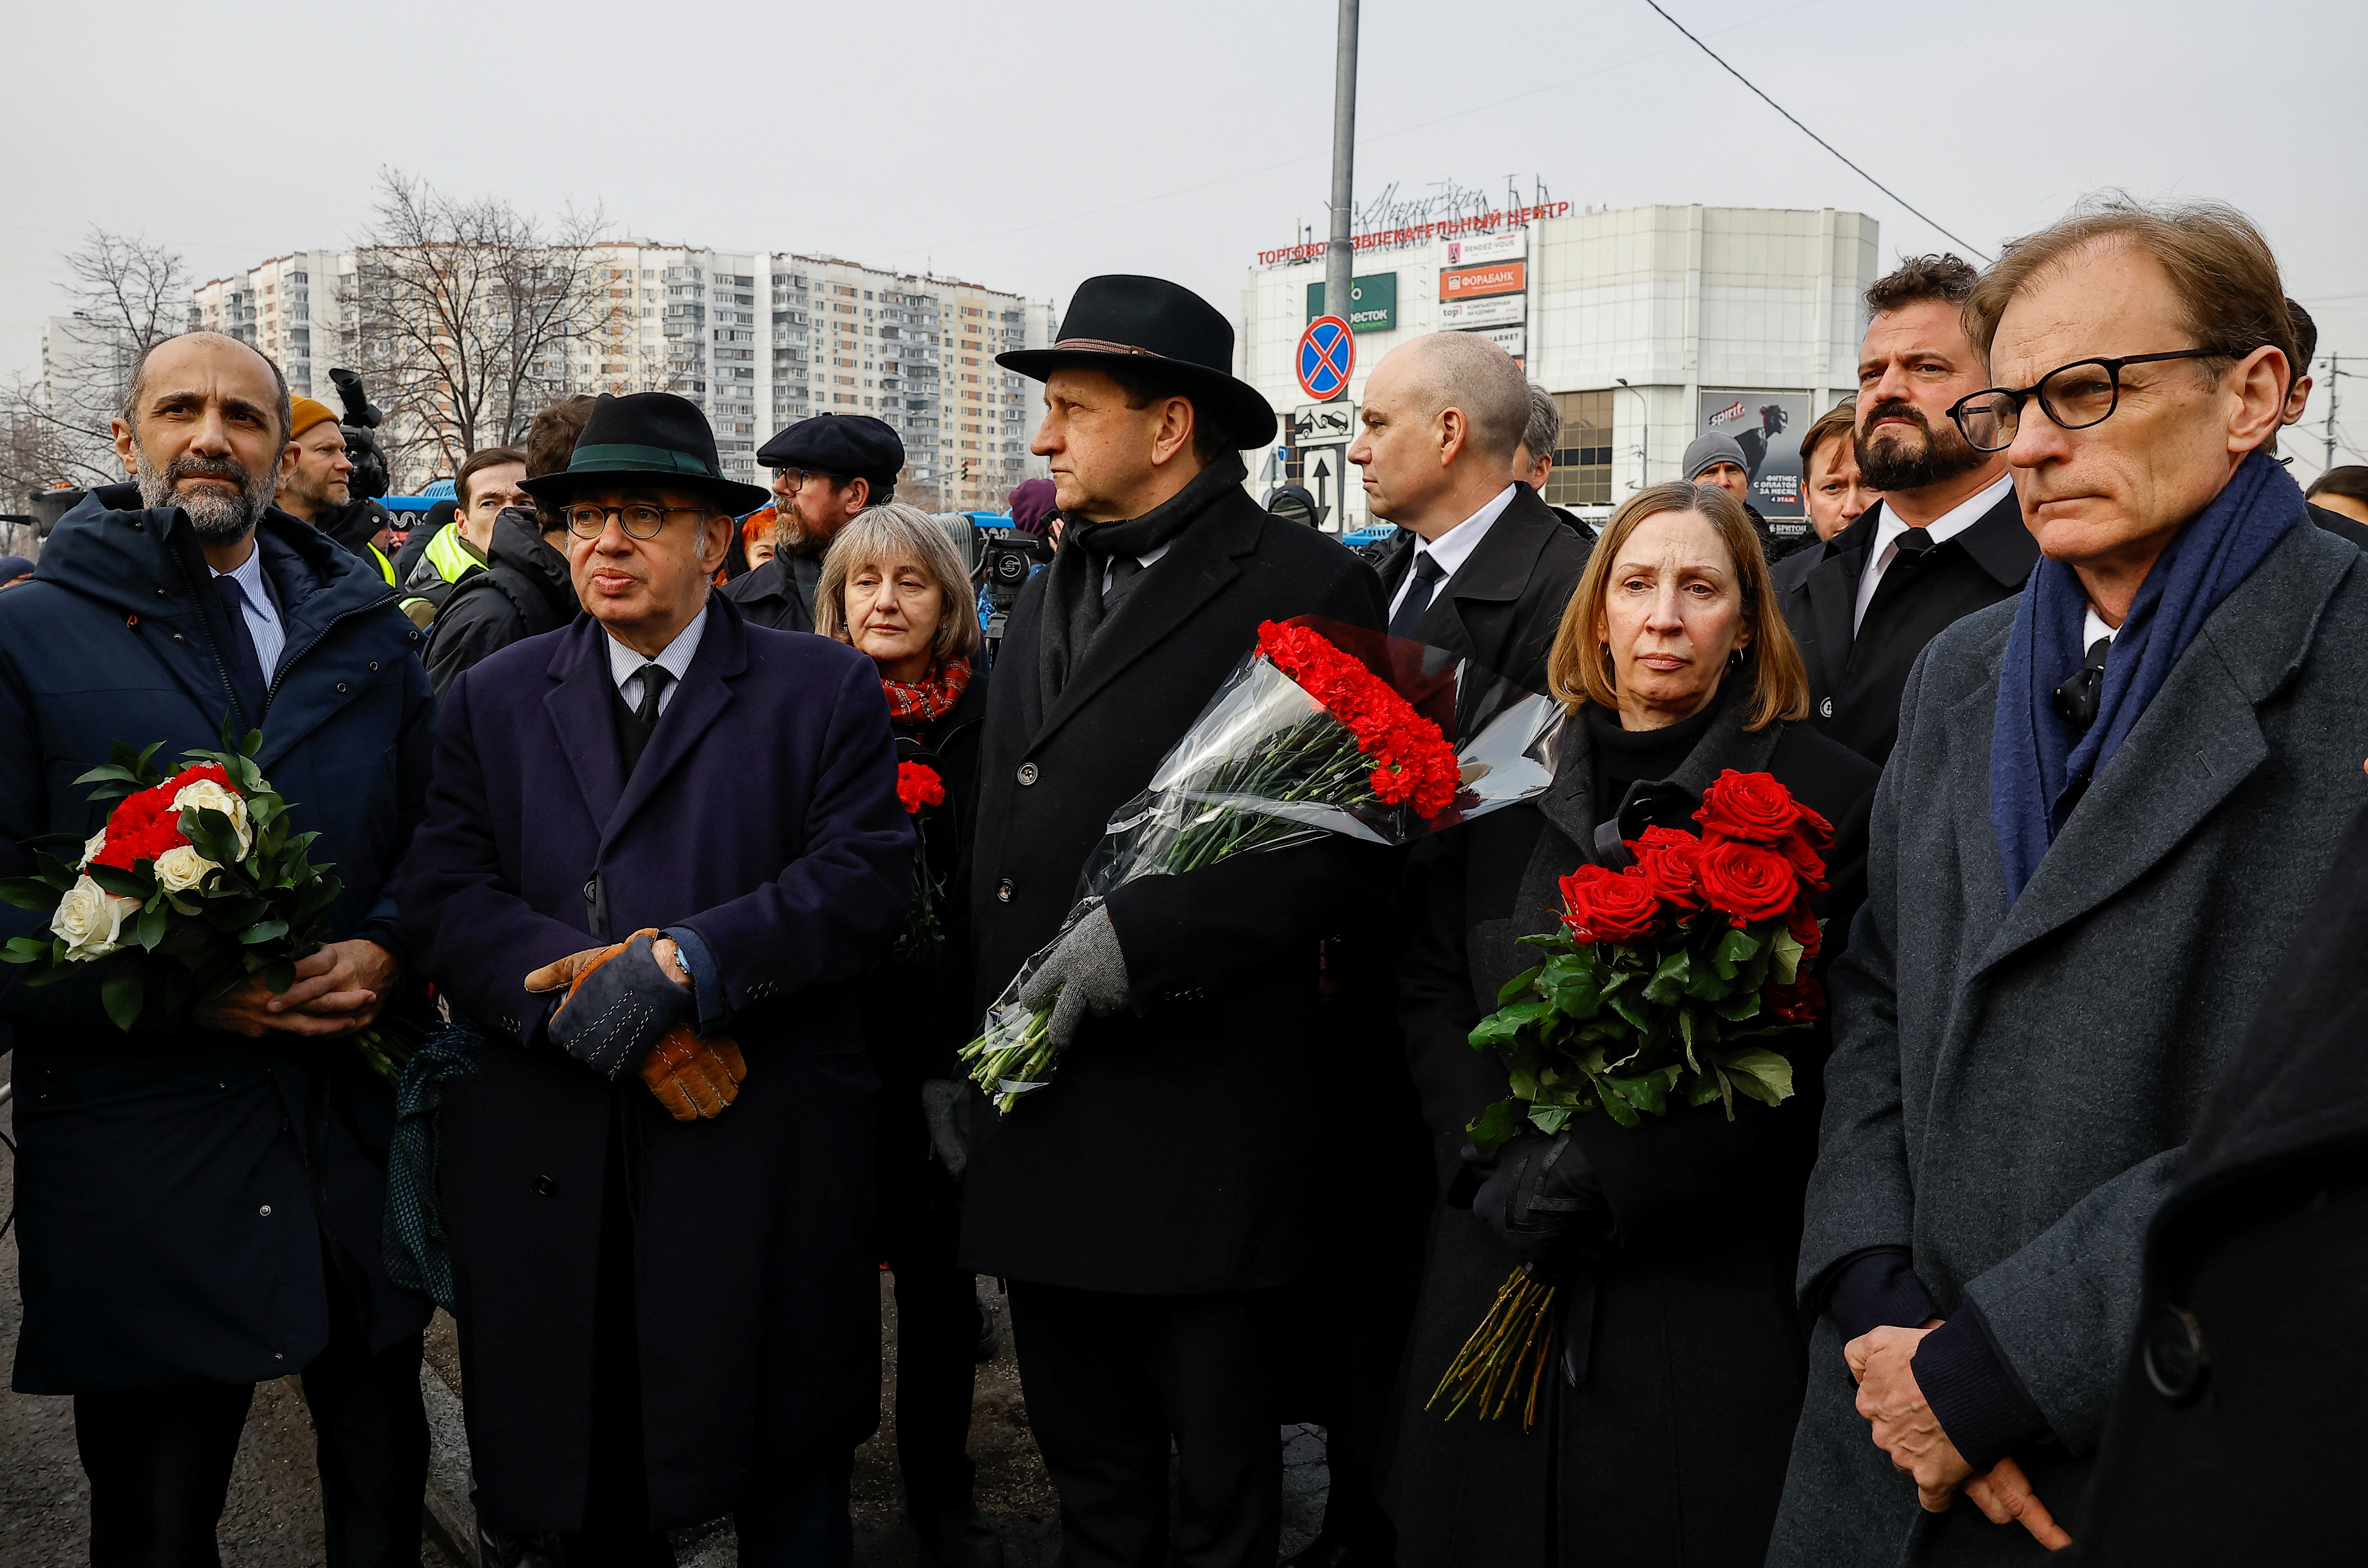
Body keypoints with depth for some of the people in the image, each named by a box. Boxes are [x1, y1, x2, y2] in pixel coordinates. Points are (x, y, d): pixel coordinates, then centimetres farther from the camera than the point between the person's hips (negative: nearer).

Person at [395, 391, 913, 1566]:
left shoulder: (826, 692, 4)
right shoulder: (493, 699, 11)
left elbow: (865, 880, -9)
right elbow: (442, 897, -1)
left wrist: (682, 965, -20)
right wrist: (599, 985, -17)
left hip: (765, 1170, -2)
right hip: (549, 1171, 2)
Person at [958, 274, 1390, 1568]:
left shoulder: (1304, 587, -8)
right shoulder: (1050, 594, 15)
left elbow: (1347, 844, -16)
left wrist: (1130, 944, -20)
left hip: (1202, 1131, -6)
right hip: (1036, 1111, 7)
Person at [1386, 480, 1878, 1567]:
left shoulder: (1827, 795, -3)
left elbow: (1807, 1052, -9)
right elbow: (1433, 993, 8)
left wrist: (1602, 1181, -15)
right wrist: (1498, 1164, -8)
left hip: (1707, 1288, -3)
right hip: (1501, 1268, 3)